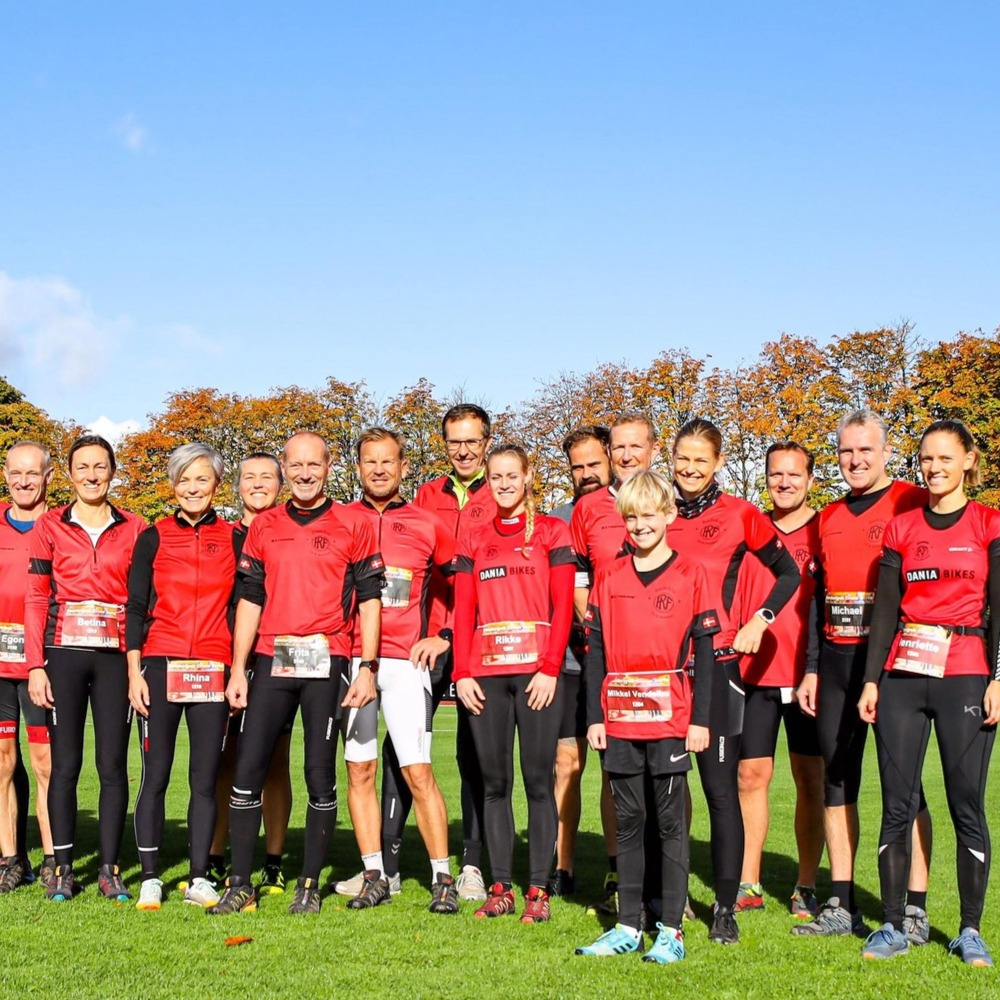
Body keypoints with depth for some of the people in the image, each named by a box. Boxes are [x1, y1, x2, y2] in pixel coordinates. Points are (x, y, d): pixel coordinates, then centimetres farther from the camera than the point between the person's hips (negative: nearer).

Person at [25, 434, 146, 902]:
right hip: (64, 654, 0)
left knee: (113, 765, 1)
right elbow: (36, 599, 4)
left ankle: (109, 869, 9)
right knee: (65, 763, 1)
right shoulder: (50, 526, 7)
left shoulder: (135, 530, 8)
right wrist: (36, 666, -3)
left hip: (116, 656, 0)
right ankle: (62, 869, 8)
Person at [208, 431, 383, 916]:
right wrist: (238, 669, 7)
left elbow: (369, 601, 1)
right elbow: (249, 601, 13)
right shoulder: (264, 526, 13)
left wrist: (367, 669, -7)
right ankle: (240, 884, 8)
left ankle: (309, 886, 12)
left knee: (320, 777, 2)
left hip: (326, 662, -3)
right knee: (247, 771, -1)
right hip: (272, 661, 3)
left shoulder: (352, 525, 3)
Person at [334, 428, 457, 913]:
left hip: (406, 660, -2)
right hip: (349, 658, 2)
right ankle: (373, 875, 12)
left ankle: (442, 878, 1)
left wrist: (444, 635, 7)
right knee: (359, 769, 4)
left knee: (418, 772, -6)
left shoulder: (427, 526, 6)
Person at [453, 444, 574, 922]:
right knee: (495, 783, 6)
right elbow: (463, 613, 11)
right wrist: (462, 674, 1)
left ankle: (538, 889, 3)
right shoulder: (475, 542, 15)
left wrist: (550, 668, -10)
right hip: (486, 674, 3)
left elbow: (562, 607, -1)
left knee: (537, 780, -2)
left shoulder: (551, 532, 5)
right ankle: (501, 887, 11)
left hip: (536, 672, -3)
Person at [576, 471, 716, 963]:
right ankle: (627, 926, 17)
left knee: (671, 821, 2)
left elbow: (703, 651, -1)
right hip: (618, 721, 3)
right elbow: (595, 651, 9)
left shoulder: (690, 574, 0)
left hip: (670, 719, -3)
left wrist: (700, 718, -5)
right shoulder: (608, 578, 9)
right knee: (628, 821, 10)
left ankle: (671, 930, 7)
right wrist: (594, 716, 4)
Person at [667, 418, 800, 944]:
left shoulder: (739, 515, 1)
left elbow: (788, 573, 10)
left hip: (716, 664, -2)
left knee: (720, 786, 0)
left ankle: (726, 908, 8)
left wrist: (758, 621, -2)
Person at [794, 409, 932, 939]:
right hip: (836, 659, 6)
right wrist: (812, 669, 15)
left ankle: (914, 910, 3)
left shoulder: (913, 505, -4)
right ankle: (841, 905, 15)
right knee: (836, 776, 7)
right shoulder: (829, 518, 15)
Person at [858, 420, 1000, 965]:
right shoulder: (901, 528, 11)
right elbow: (884, 610, 11)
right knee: (897, 805, 3)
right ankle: (893, 926, 10)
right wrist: (871, 680, 5)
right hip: (902, 677, 3)